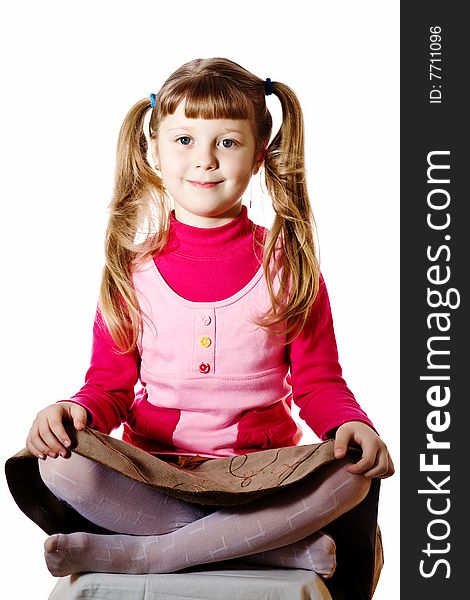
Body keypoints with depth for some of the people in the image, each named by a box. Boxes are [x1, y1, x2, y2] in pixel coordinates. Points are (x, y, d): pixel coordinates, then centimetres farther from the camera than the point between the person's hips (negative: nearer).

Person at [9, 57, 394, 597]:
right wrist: (78, 411, -16)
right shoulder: (132, 265, 5)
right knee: (61, 465, -27)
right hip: (150, 472, 1)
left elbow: (318, 381, 3)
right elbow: (111, 382, 7)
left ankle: (139, 555, -25)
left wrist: (350, 424, -19)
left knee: (352, 475, -29)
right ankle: (269, 544, -23)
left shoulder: (289, 262, 3)